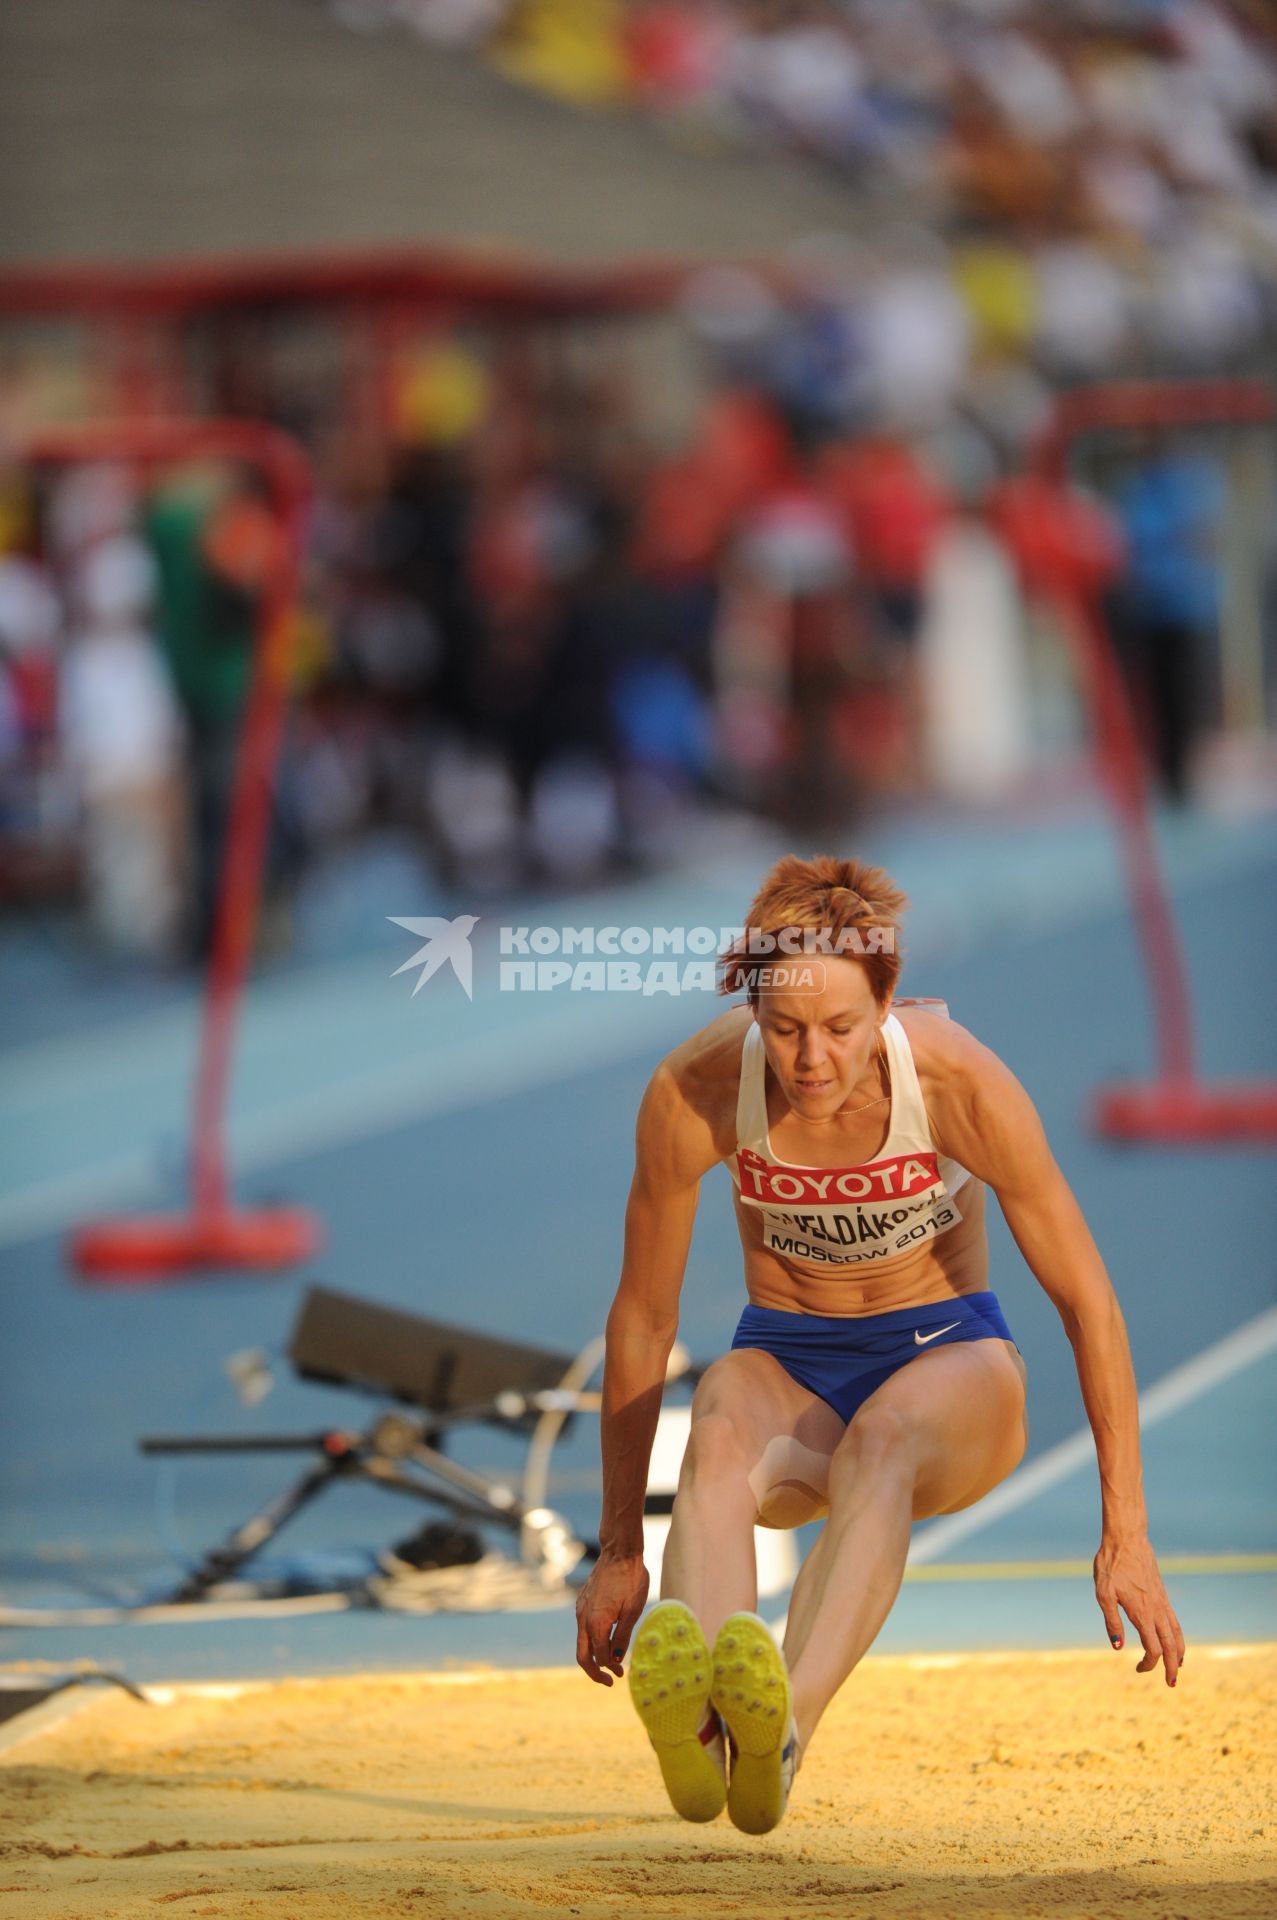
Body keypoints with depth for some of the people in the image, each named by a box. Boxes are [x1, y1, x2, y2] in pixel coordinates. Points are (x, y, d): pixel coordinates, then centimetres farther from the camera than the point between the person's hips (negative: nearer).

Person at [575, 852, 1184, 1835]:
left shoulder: (960, 1081, -23)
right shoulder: (694, 1091, -19)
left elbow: (1087, 1299, -14)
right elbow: (642, 1317, -6)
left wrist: (1126, 1532, -15)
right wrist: (619, 1549, -2)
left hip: (948, 1358, -1)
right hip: (785, 1367, 1)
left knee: (881, 1440, -38)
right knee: (721, 1441, -36)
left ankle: (783, 1729, -63)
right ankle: (691, 1719, -65)